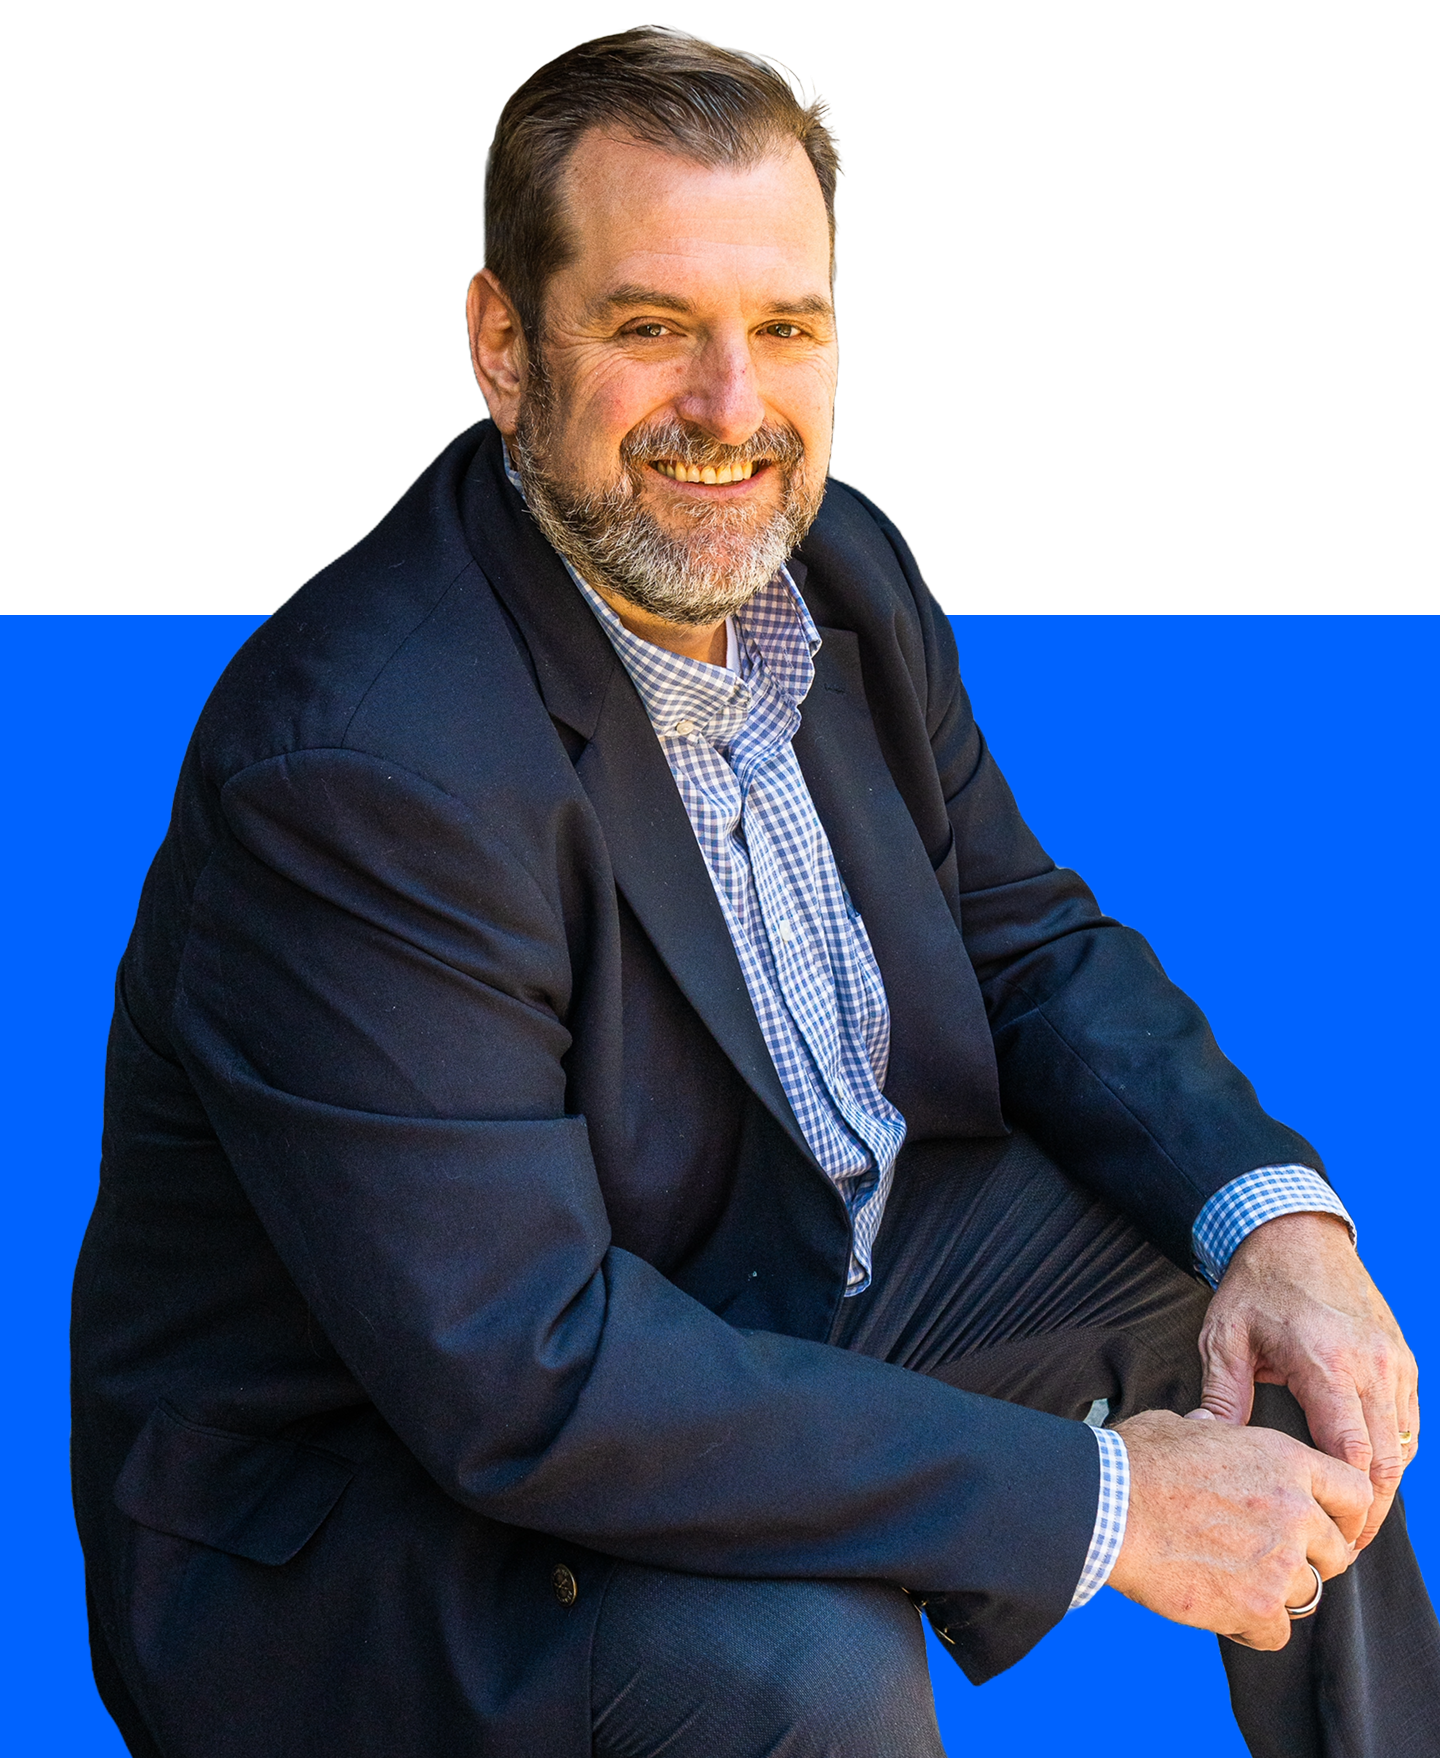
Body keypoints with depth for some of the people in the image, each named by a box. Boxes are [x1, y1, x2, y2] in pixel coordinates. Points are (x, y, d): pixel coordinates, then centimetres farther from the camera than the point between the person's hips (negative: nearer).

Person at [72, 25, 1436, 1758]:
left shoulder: (835, 562, -3)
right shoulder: (358, 765, -31)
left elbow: (1022, 934, 8)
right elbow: (522, 1376, -34)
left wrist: (1280, 1220, -12)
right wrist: (1099, 1500, -31)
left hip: (750, 1294, 9)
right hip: (348, 1510, -8)